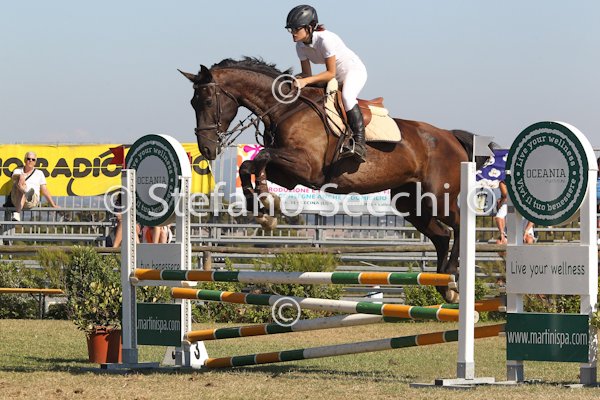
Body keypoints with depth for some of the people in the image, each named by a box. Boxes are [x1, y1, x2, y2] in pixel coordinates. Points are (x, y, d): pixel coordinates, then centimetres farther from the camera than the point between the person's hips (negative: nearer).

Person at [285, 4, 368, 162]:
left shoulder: (325, 39, -30)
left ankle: (359, 143, -38)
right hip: (335, 78, 9)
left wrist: (306, 81, -37)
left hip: (354, 70, -9)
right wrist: (299, 82, -21)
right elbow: (307, 74, -1)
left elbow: (331, 73, -29)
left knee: (346, 96, -35)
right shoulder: (300, 46, -8)